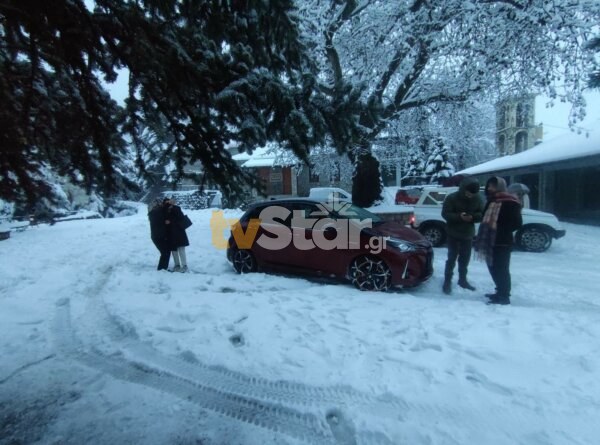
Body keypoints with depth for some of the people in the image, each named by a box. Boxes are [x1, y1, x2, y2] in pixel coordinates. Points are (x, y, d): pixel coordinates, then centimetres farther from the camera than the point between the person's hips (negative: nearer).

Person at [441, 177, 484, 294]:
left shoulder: (478, 199, 0)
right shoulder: (452, 198, -13)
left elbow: (482, 214, 2)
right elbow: (445, 214, -14)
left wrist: (473, 217, -20)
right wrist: (459, 216, -30)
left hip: (468, 234, 4)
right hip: (453, 234, -4)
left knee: (465, 258, 13)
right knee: (452, 258, -4)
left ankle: (462, 280, 28)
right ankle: (447, 281, 6)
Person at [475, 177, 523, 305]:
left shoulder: (510, 203, -10)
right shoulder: (491, 201, 16)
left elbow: (517, 223, -12)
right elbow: (485, 220, 18)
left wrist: (502, 230, -17)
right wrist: (482, 239, 6)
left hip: (502, 242, -9)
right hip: (491, 241, 9)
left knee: (501, 270, -3)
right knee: (494, 268, 15)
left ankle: (504, 296, 6)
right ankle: (500, 292, 28)